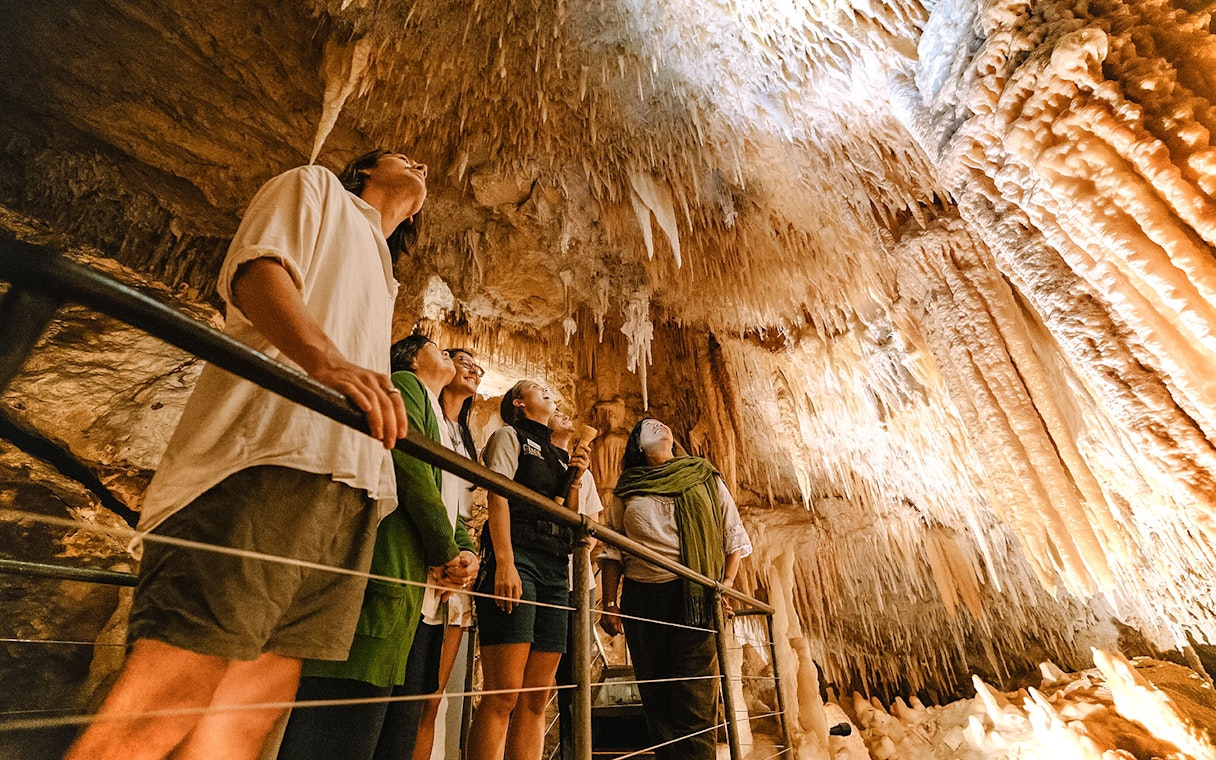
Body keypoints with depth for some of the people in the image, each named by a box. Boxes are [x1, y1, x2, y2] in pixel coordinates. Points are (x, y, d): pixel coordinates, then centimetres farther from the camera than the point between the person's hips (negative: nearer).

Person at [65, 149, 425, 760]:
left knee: (256, 699, 1)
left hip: (348, 485, 7)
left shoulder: (381, 275, 37)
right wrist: (325, 358, -22)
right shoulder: (315, 187, 19)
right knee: (172, 691, -11)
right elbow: (255, 268, -3)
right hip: (269, 448, -6)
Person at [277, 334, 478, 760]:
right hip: (389, 578, -9)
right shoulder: (404, 384, 2)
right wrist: (446, 552, -10)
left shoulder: (443, 429, 28)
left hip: (425, 594, 10)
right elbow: (408, 461, -14)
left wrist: (466, 551, 2)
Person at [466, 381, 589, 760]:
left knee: (535, 700, 5)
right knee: (503, 696, -11)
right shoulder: (509, 436, 8)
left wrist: (574, 479, 5)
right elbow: (498, 497, -7)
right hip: (518, 558, -6)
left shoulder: (558, 455, 25)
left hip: (555, 570, 7)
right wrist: (504, 563, -18)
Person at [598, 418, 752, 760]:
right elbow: (612, 552, 9)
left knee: (695, 698, -4)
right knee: (655, 697, 10)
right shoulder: (626, 491, 10)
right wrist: (609, 604, 2)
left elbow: (735, 538, 10)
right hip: (641, 600, 2)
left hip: (694, 599, -1)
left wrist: (726, 583, -2)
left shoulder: (706, 479, 9)